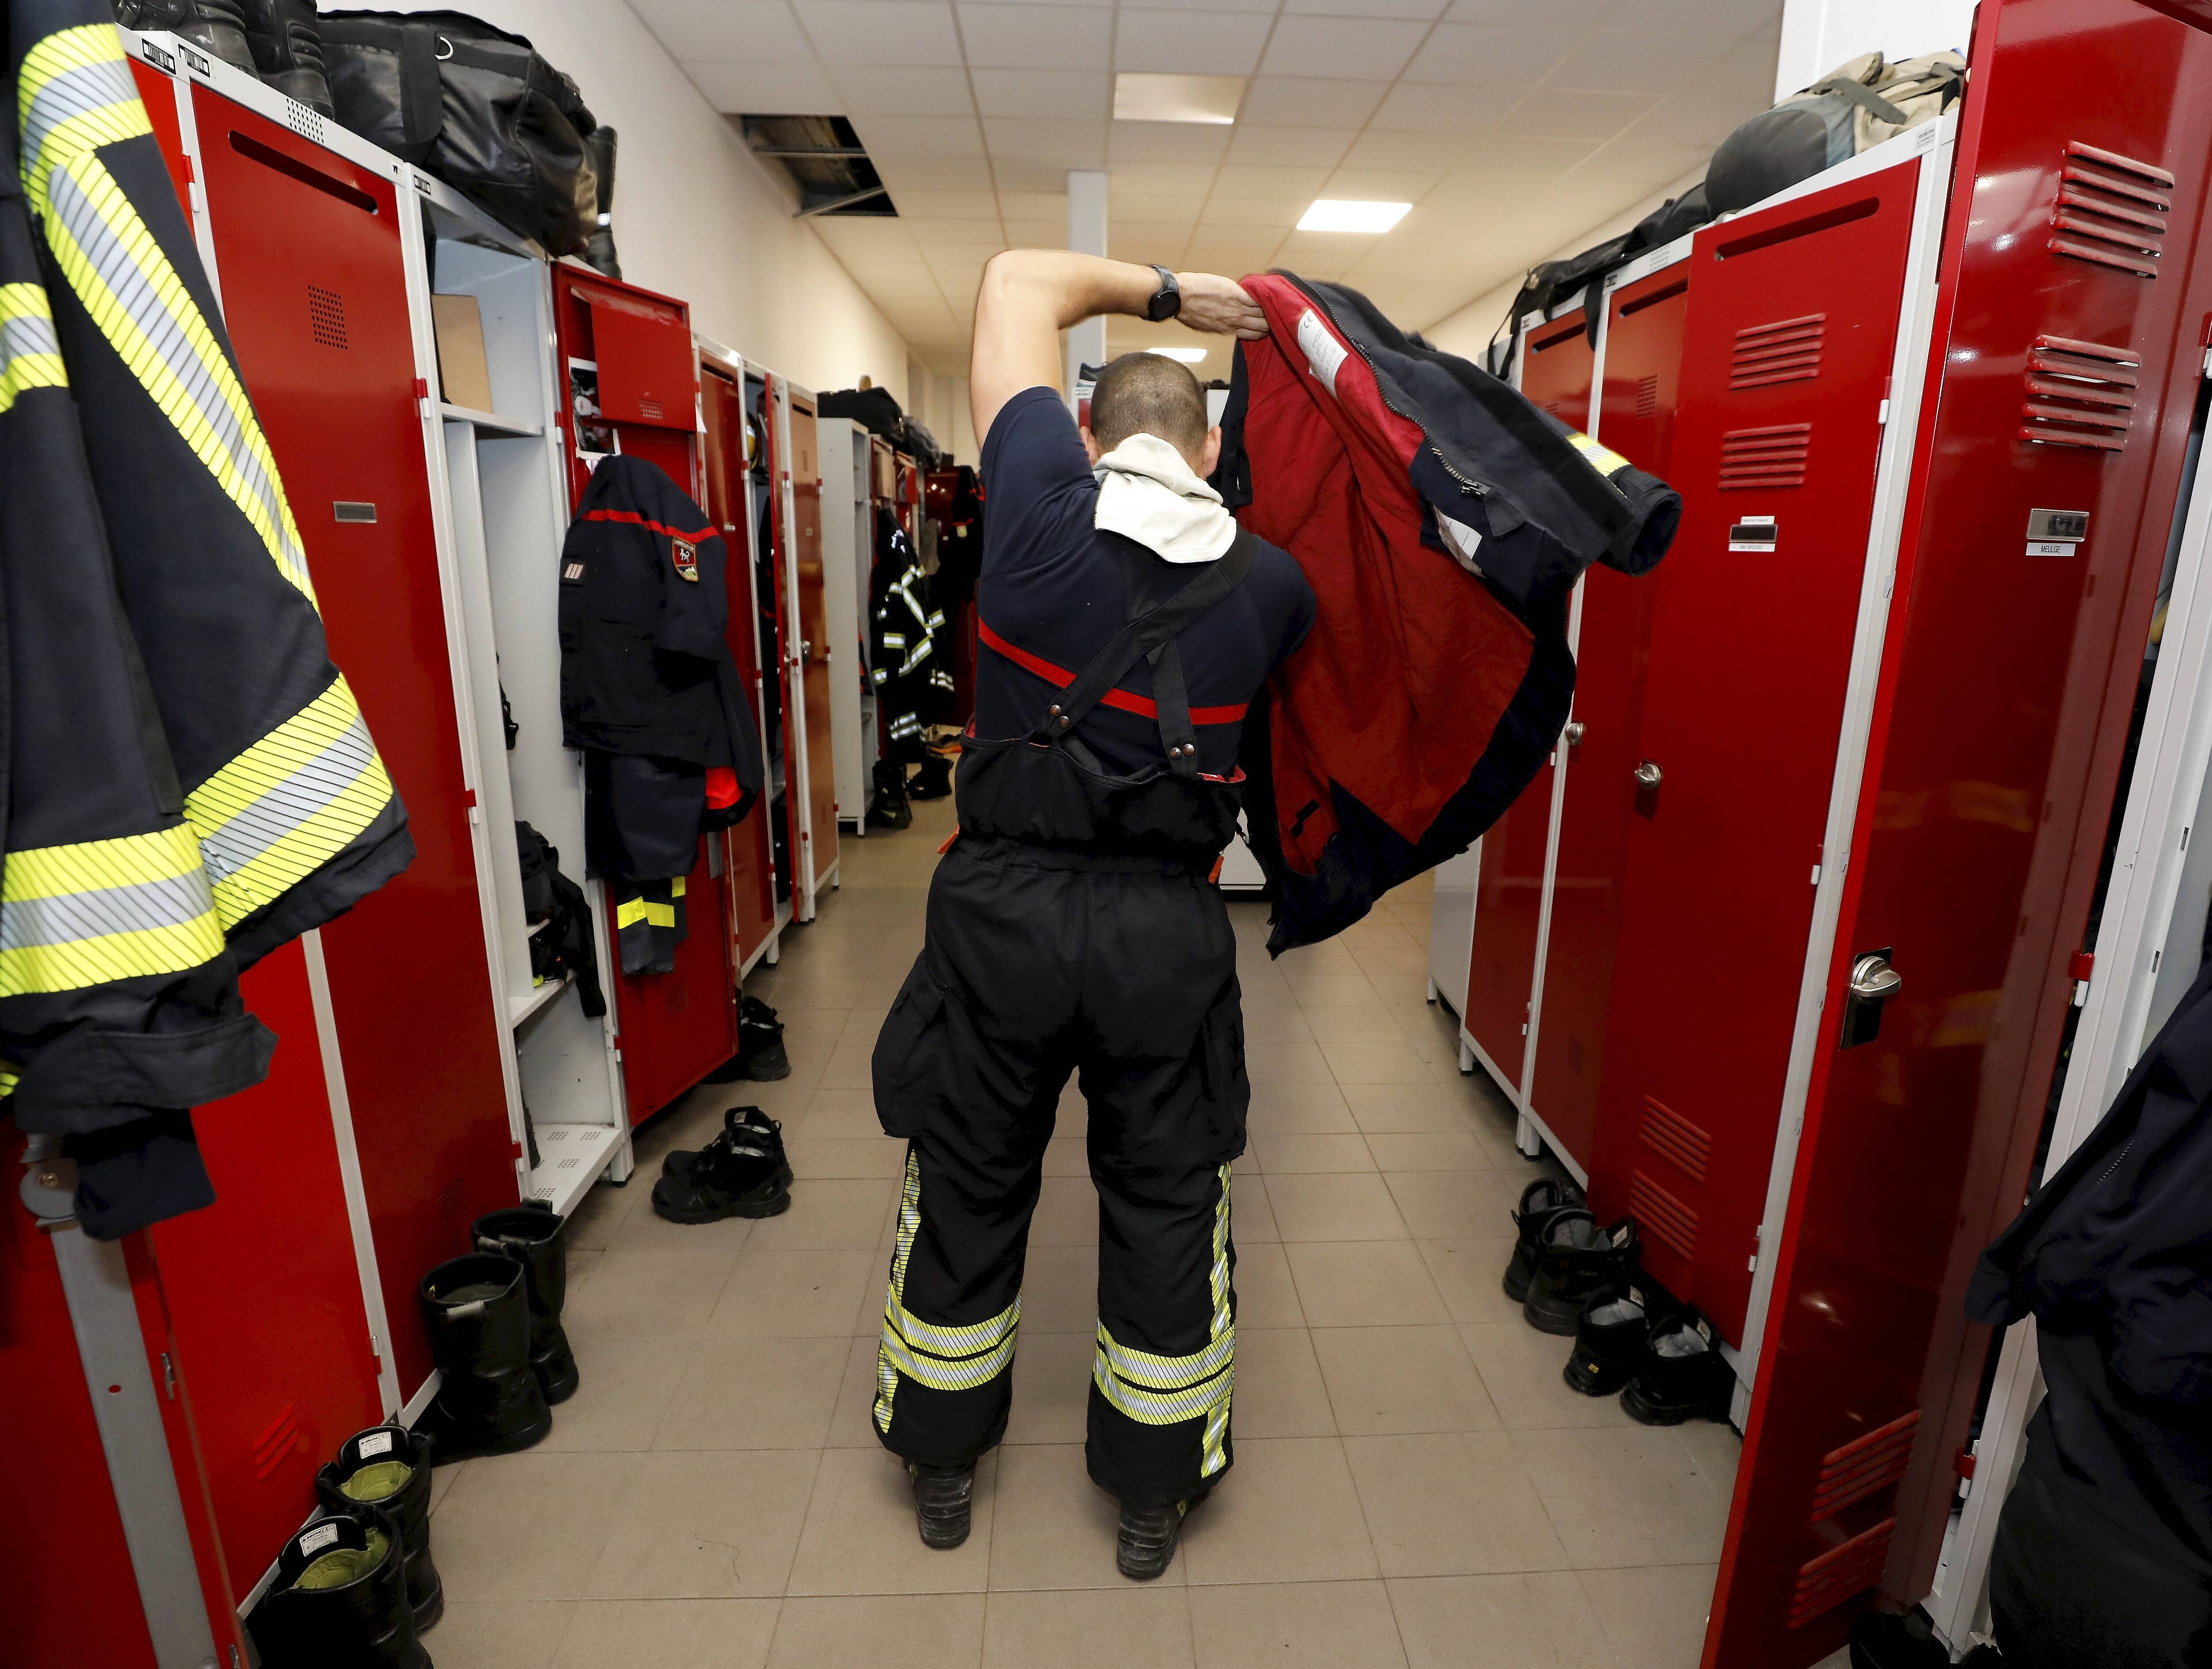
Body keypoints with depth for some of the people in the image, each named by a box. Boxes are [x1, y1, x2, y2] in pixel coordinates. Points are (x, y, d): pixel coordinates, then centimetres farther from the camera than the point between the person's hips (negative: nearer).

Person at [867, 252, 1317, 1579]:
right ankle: (1155, 1494, 38)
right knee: (1168, 1209, 18)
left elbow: (1022, 280, 7)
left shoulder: (1042, 505, -7)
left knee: (969, 1191, 19)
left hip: (1002, 906, 0)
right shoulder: (1269, 583, -2)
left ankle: (943, 1466, 41)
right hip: (1165, 930, 1)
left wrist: (1169, 291, 11)